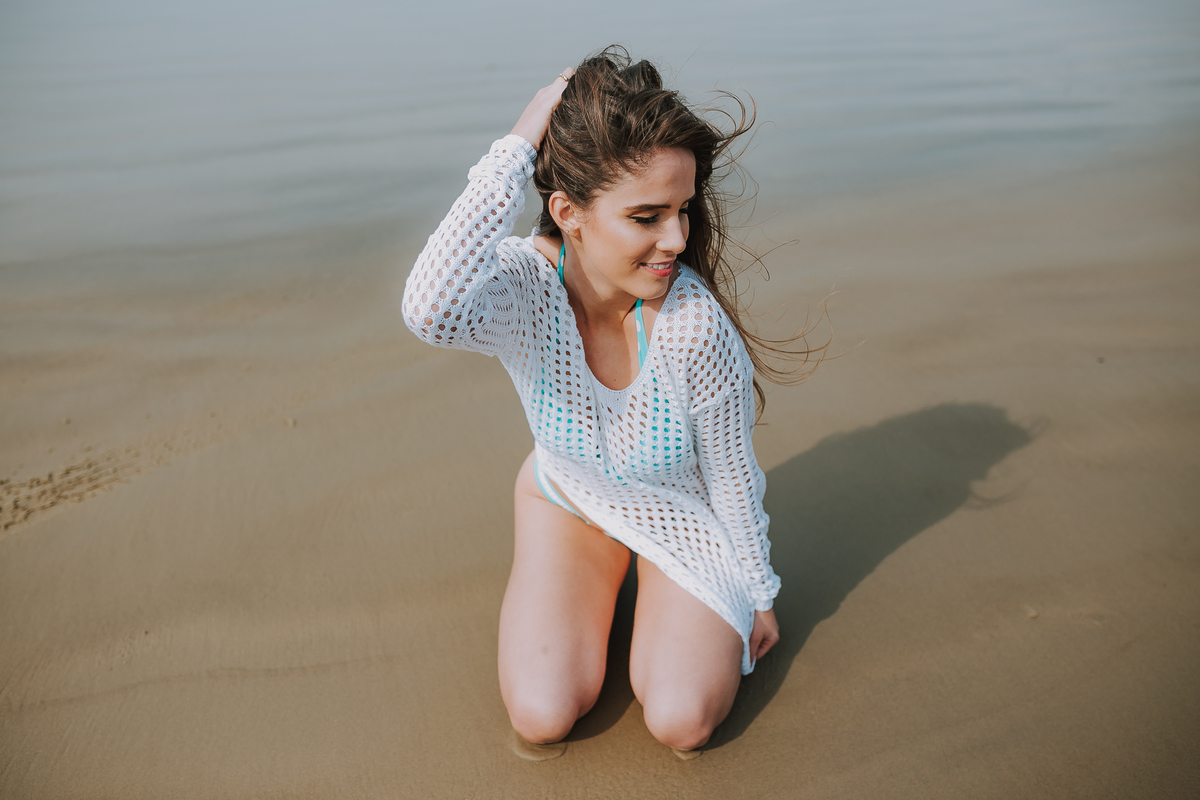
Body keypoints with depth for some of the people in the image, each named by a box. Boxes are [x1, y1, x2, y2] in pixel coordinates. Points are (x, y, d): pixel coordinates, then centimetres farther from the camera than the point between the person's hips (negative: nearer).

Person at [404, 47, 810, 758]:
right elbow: (433, 312, -57)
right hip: (568, 493, 1)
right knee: (543, 717, -9)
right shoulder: (524, 285, -30)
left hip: (682, 512, -1)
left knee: (681, 723, -14)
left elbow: (733, 478, -17)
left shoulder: (695, 328, -34)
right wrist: (517, 149, -50)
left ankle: (660, 595, 18)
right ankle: (595, 580, 20)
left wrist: (761, 595, -4)